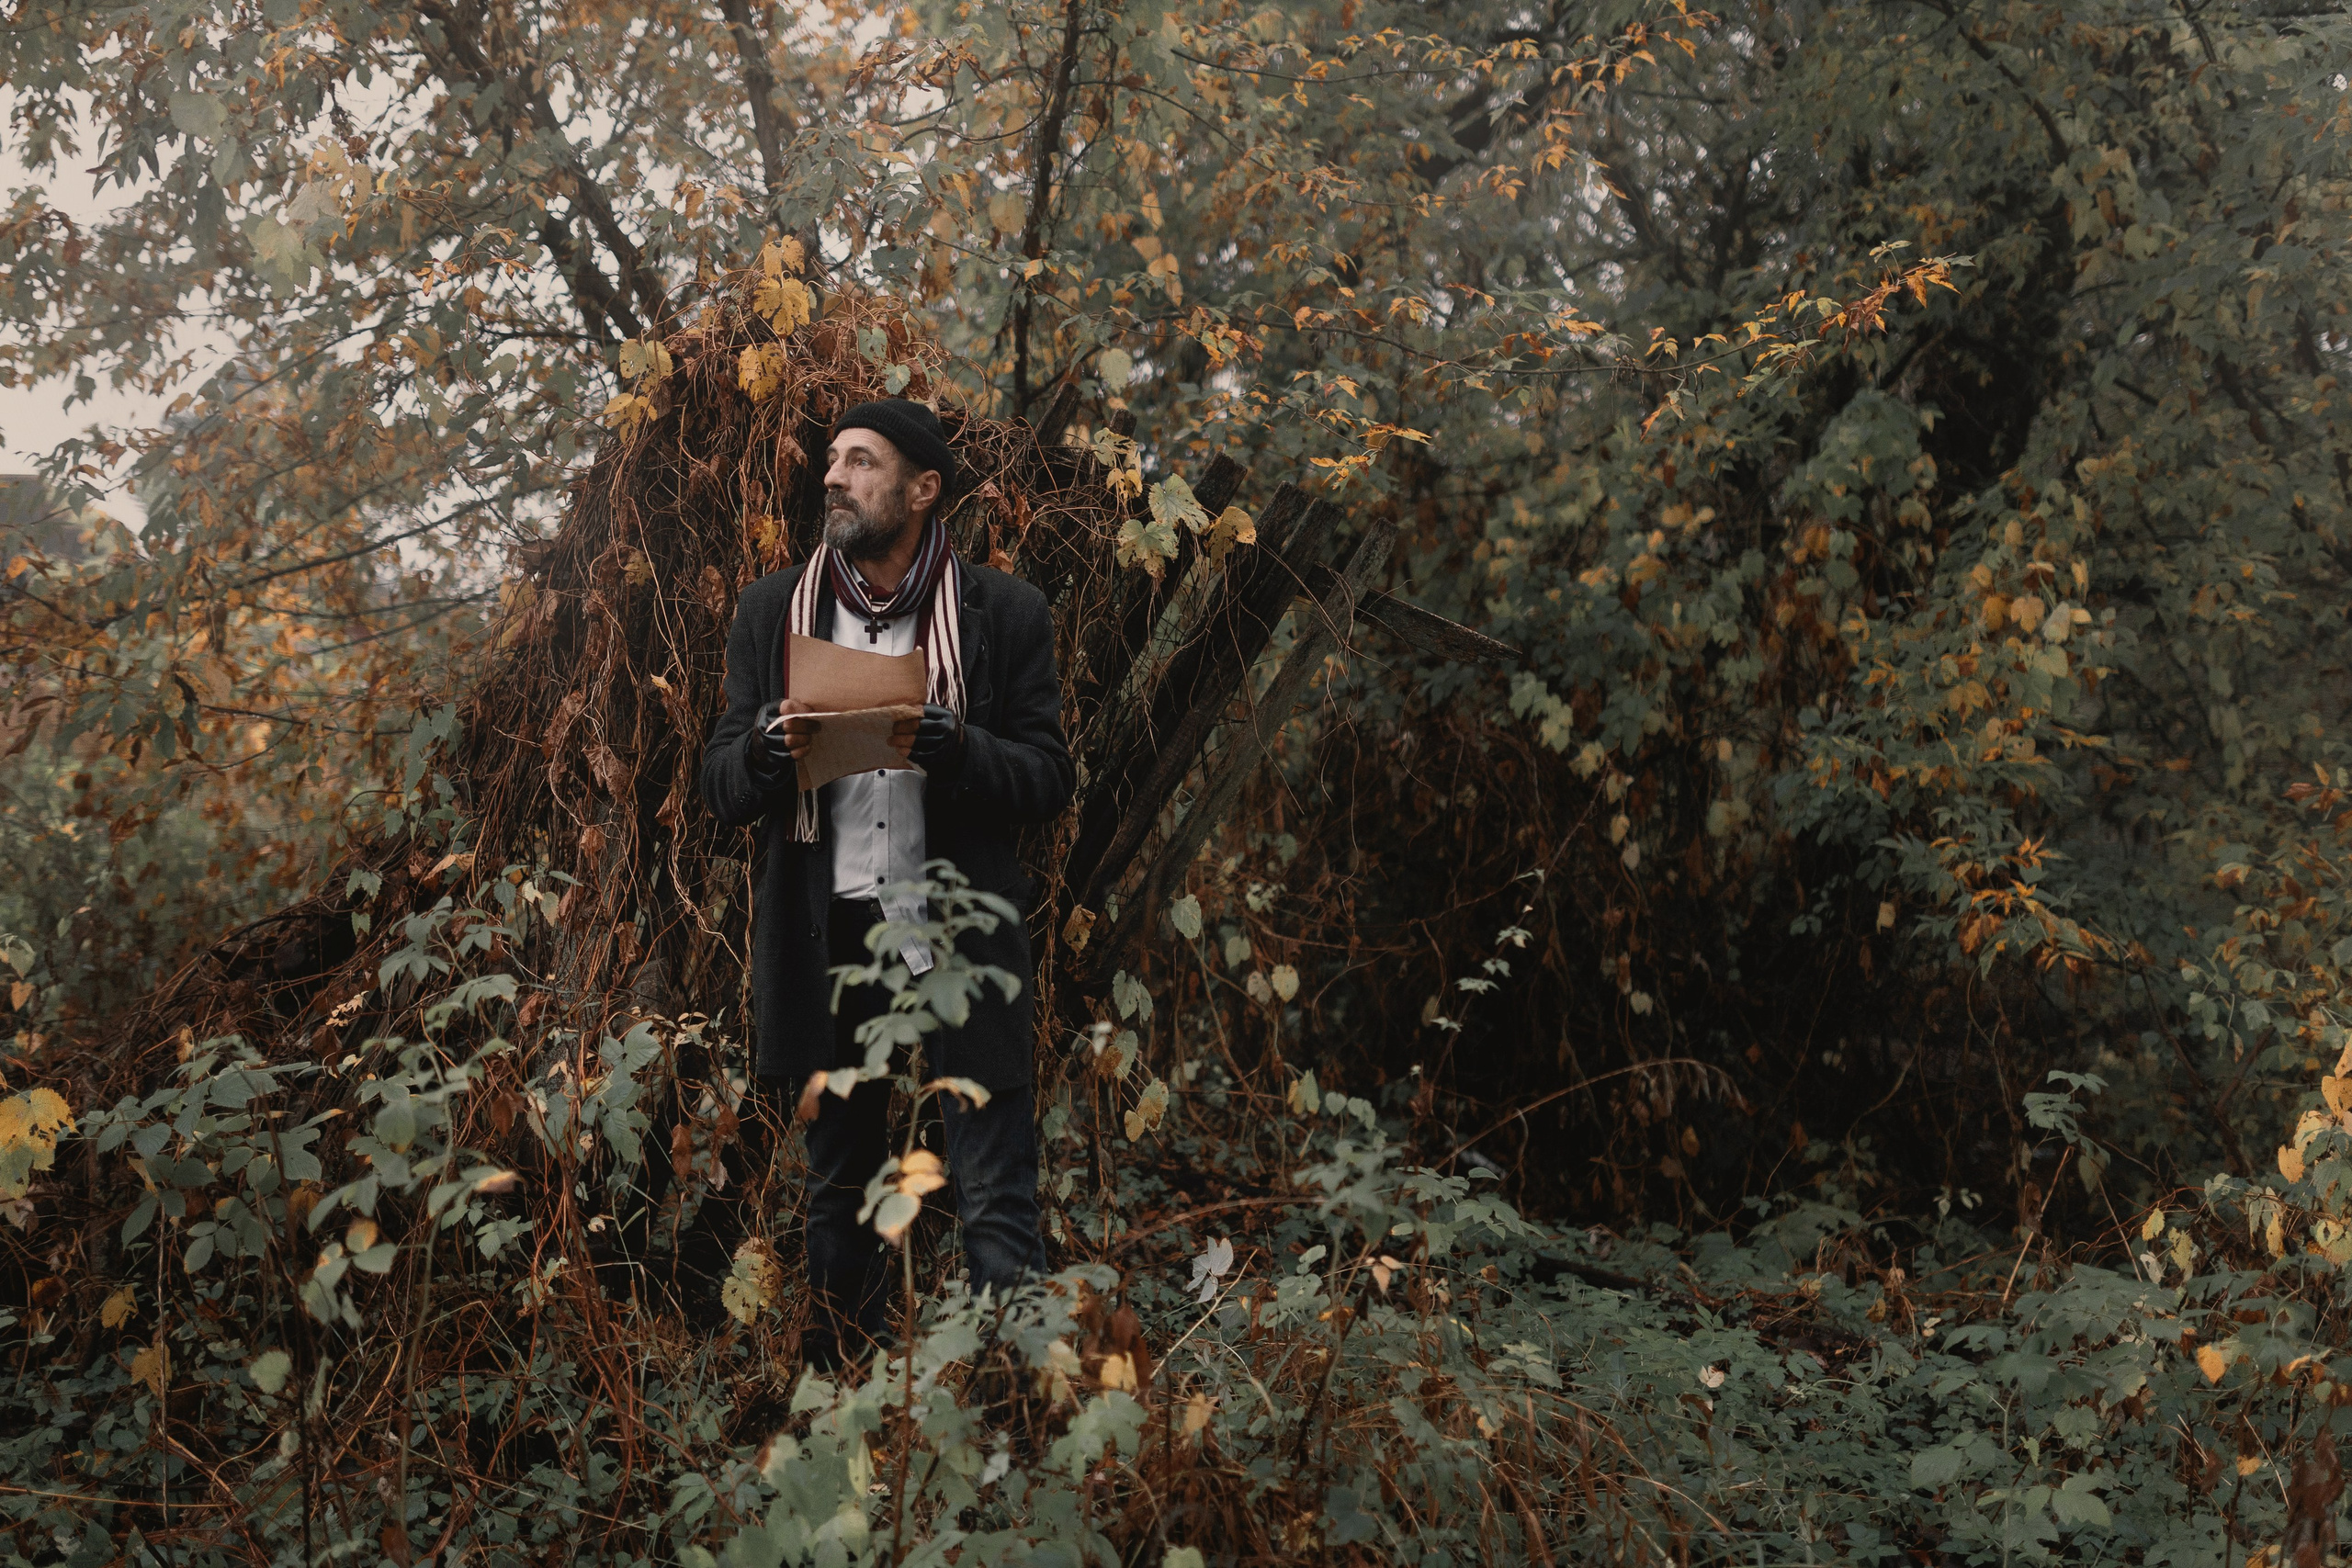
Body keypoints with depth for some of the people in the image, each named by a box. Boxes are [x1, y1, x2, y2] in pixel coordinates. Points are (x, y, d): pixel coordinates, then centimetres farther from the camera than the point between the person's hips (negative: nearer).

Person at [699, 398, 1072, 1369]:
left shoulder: (1003, 614, 2)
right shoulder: (773, 612, 10)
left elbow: (1048, 780, -1)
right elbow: (721, 788, 9)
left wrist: (948, 748, -20)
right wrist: (771, 747, -14)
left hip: (959, 930, -3)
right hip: (825, 935, 3)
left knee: (997, 1205, -5)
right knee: (839, 1194, 13)